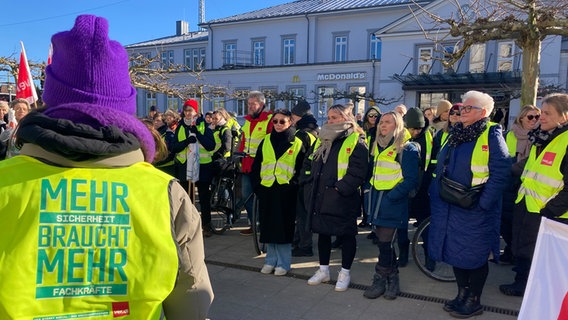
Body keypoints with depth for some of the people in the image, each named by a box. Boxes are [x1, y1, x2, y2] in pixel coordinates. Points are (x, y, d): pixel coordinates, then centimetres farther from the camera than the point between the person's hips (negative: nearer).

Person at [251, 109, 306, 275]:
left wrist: (292, 186, -9)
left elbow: (301, 169, 0)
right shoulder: (266, 141, 10)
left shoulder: (297, 143, 1)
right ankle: (270, 261, 23)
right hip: (266, 190, 3)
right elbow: (256, 166, 11)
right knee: (268, 227, 10)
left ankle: (283, 263, 16)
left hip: (286, 192, -3)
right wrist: (257, 185, 2)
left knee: (284, 228, 3)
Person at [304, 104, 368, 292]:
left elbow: (357, 172, -18)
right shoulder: (322, 140, 14)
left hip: (343, 200, -7)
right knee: (322, 233, 16)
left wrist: (340, 189, -20)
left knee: (346, 235, 7)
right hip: (320, 199, 7)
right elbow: (309, 164, 19)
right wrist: (310, 186, 8)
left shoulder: (355, 141, -9)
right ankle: (323, 270, 31)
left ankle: (345, 273, 22)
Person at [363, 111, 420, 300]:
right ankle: (392, 279, 26)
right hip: (377, 202, 7)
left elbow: (411, 180, -14)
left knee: (385, 243, -3)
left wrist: (390, 197, -19)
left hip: (393, 204, -7)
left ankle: (380, 280, 14)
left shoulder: (407, 149, -9)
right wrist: (371, 193, 11)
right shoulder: (377, 146, 13)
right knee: (384, 243, 11)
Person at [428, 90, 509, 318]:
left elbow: (500, 173, -16)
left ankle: (473, 302, 21)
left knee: (474, 256, 5)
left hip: (475, 211, -7)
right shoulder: (455, 134, 12)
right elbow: (441, 167, 18)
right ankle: (462, 294, 32)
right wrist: (437, 194, 11)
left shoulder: (491, 135, -10)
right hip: (451, 208, 7)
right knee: (455, 250, 15)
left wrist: (483, 203, -19)